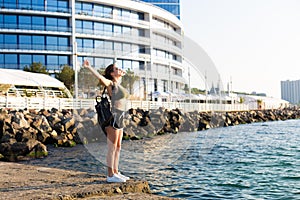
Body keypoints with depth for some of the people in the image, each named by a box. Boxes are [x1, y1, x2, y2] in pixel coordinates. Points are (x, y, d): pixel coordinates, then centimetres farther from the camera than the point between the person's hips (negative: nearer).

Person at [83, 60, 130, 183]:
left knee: (118, 147, 12)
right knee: (112, 148, -5)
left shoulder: (118, 84, 16)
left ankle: (116, 172, 18)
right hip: (113, 118, -9)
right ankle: (110, 175, 0)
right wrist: (89, 67, -40)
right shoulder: (111, 84, -8)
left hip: (119, 119, 9)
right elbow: (100, 77, -28)